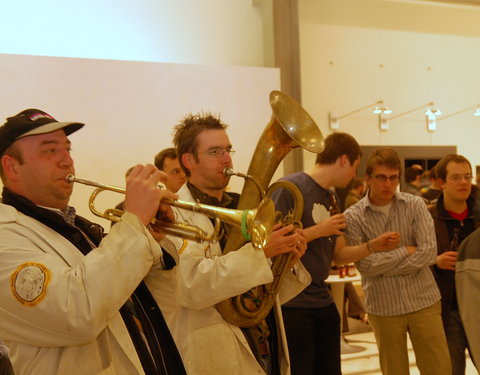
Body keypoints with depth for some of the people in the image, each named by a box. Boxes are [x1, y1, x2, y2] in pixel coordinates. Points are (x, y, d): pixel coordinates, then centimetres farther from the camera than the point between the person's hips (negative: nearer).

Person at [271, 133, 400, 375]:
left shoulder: (330, 198, 14)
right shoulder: (290, 187, -12)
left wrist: (373, 246, 3)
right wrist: (319, 230, -17)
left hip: (323, 302, 8)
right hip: (292, 306, -8)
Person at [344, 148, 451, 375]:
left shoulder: (415, 205, -1)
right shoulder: (353, 217, -6)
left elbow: (428, 253, -11)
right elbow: (364, 265, -15)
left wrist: (382, 266, -11)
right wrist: (406, 251, -10)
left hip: (424, 302, 1)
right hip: (383, 308, -1)